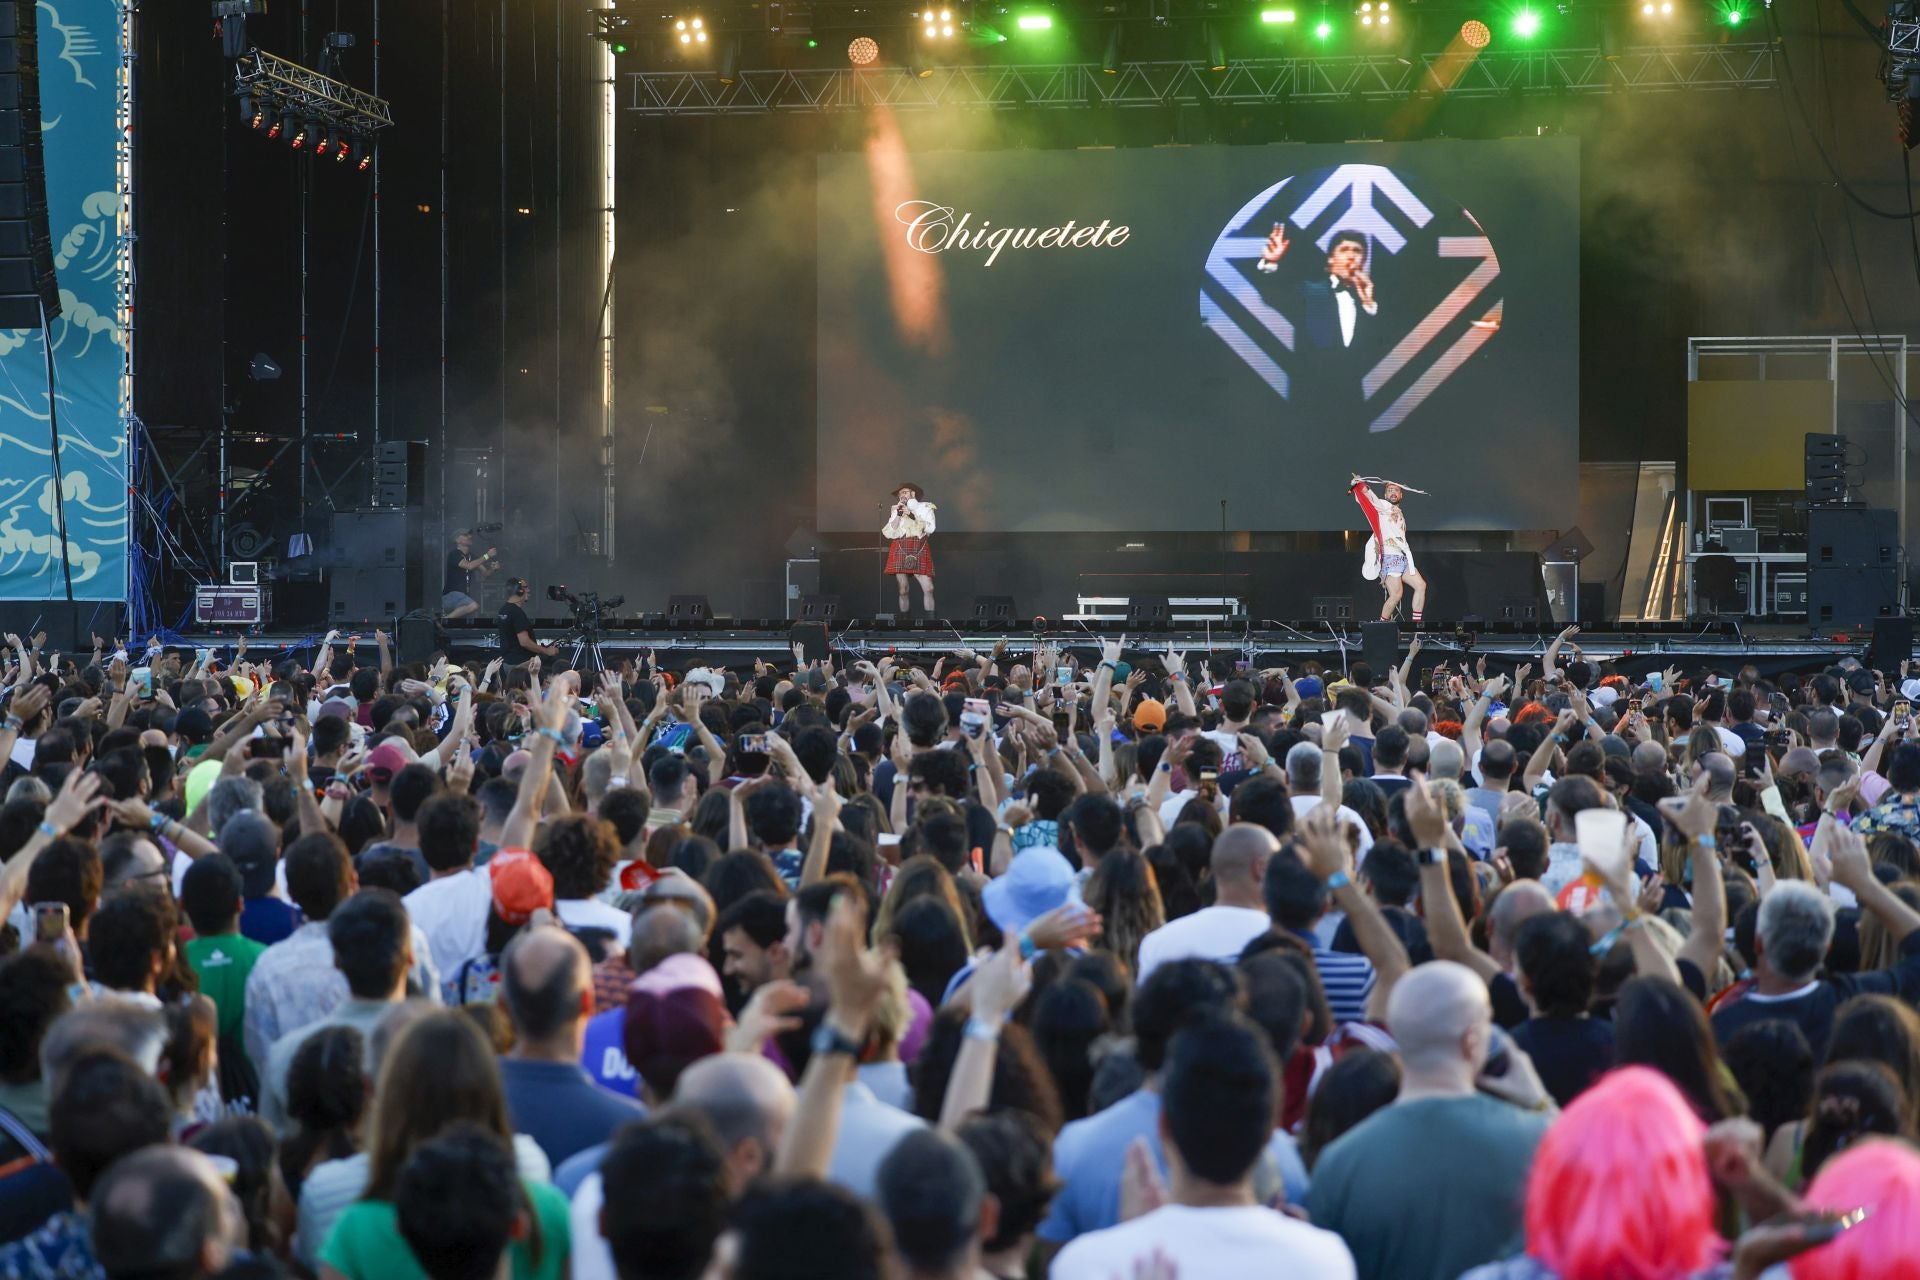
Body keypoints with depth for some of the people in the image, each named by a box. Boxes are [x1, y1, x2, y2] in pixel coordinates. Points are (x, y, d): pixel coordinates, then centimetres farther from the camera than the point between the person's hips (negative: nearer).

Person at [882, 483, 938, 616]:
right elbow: (889, 533, 5)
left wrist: (912, 515, -10)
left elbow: (930, 528, -4)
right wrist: (898, 515, -5)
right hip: (900, 550, 1)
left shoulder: (925, 507, 12)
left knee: (928, 588, -13)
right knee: (904, 590, -3)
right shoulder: (896, 510, 16)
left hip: (919, 550, -1)